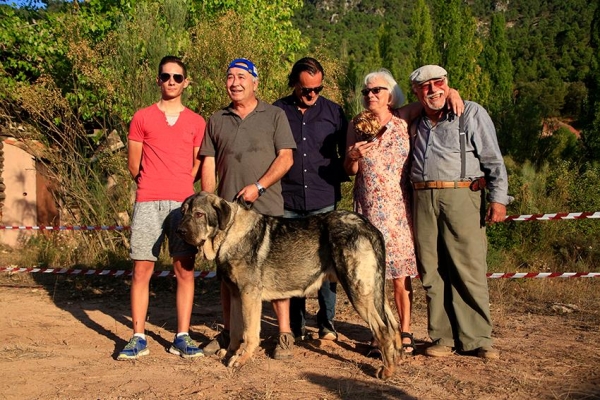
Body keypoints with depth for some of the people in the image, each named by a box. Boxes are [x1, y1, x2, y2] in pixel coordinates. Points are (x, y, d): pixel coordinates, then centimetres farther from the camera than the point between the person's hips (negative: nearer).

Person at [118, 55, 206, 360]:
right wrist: (155, 186, 11)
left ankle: (182, 338, 9)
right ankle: (138, 338, 8)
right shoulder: (142, 118, 9)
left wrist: (178, 187, 6)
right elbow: (134, 166, 10)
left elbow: (199, 166, 13)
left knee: (185, 270, 0)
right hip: (148, 203, -1)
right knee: (141, 269, -1)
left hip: (183, 203, 1)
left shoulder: (197, 122, 12)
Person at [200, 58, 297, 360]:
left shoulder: (274, 116, 5)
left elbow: (286, 158, -2)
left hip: (267, 208, -3)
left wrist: (259, 186, -14)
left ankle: (284, 334, 6)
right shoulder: (216, 121, 14)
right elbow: (208, 165, 10)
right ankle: (228, 331, 21)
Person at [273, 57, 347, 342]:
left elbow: (347, 154, 14)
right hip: (288, 203, 0)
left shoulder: (333, 112, 7)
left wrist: (338, 175, -2)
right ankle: (295, 326, 17)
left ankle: (327, 323, 15)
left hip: (324, 202, 0)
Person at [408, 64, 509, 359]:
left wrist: (498, 199, -7)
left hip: (461, 197, -4)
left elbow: (493, 160, 1)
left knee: (469, 271, -4)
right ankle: (443, 338, 13)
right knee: (432, 273, 4)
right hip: (423, 200, 4)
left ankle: (477, 339, 6)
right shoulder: (417, 122, 19)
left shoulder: (471, 113, 6)